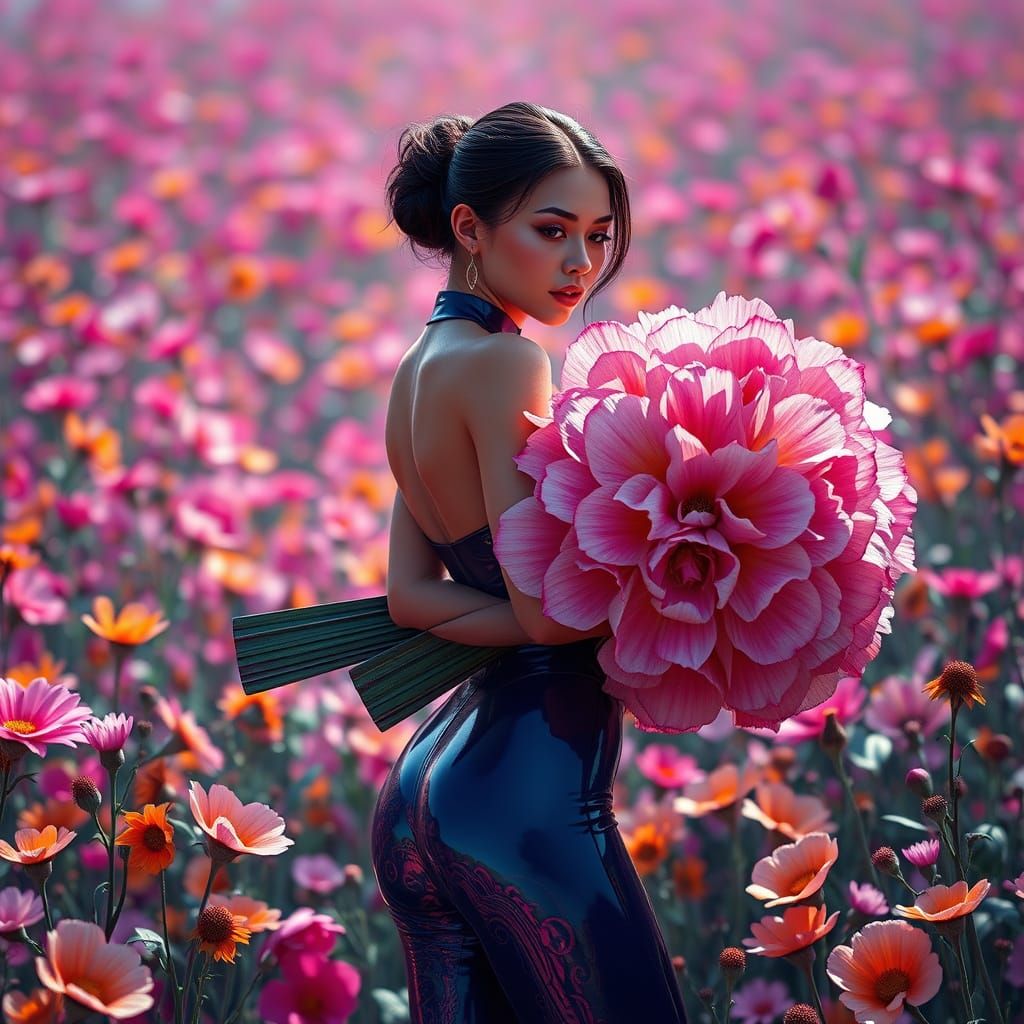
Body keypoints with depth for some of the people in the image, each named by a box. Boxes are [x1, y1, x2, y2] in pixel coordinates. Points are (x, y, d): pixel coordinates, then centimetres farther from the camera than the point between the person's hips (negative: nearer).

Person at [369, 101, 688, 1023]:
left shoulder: (421, 368, 13)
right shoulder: (504, 361, -13)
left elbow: (413, 594, 7)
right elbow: (548, 608, -18)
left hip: (425, 786, 9)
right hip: (530, 798, -9)